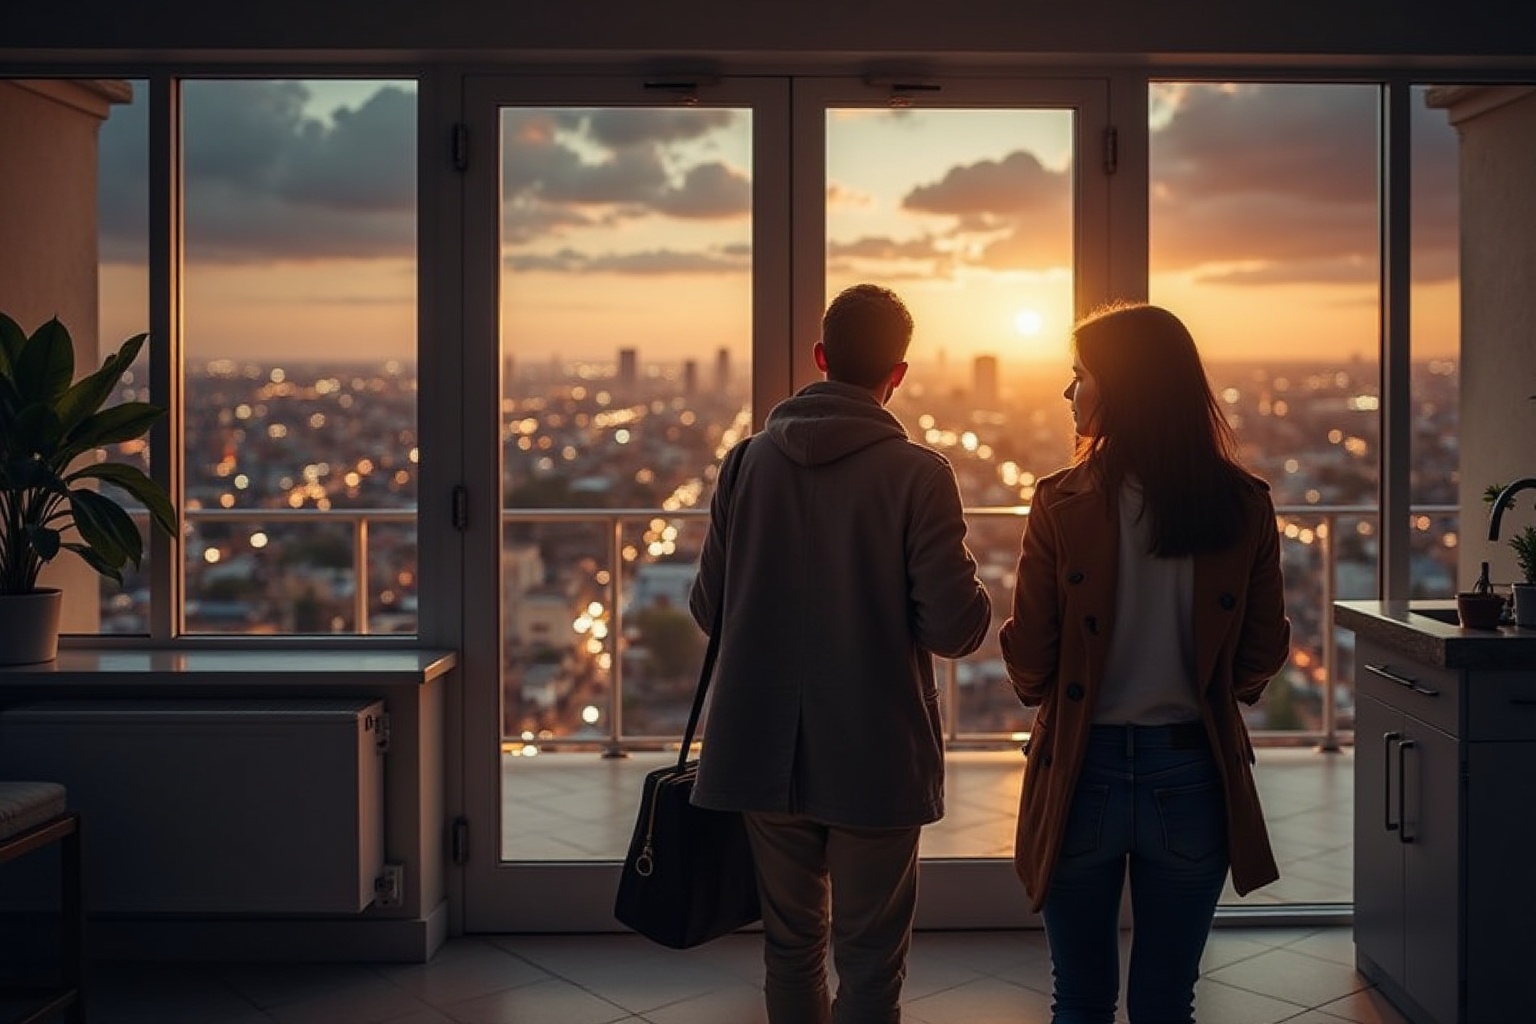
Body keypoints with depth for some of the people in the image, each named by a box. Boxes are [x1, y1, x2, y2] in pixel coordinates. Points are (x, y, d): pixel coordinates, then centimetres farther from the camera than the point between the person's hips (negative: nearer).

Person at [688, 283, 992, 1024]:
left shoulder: (748, 460, -2)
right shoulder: (917, 474, -12)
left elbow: (707, 608, 2)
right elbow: (955, 629, -15)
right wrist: (976, 596, 7)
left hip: (766, 752, 4)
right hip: (876, 760, -3)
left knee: (792, 943, 18)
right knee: (870, 963, 8)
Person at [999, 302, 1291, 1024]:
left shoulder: (1061, 504, -13)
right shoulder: (1245, 506, -6)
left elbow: (1029, 662, -8)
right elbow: (1263, 654, 2)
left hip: (1085, 771, -2)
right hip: (1191, 774, 2)